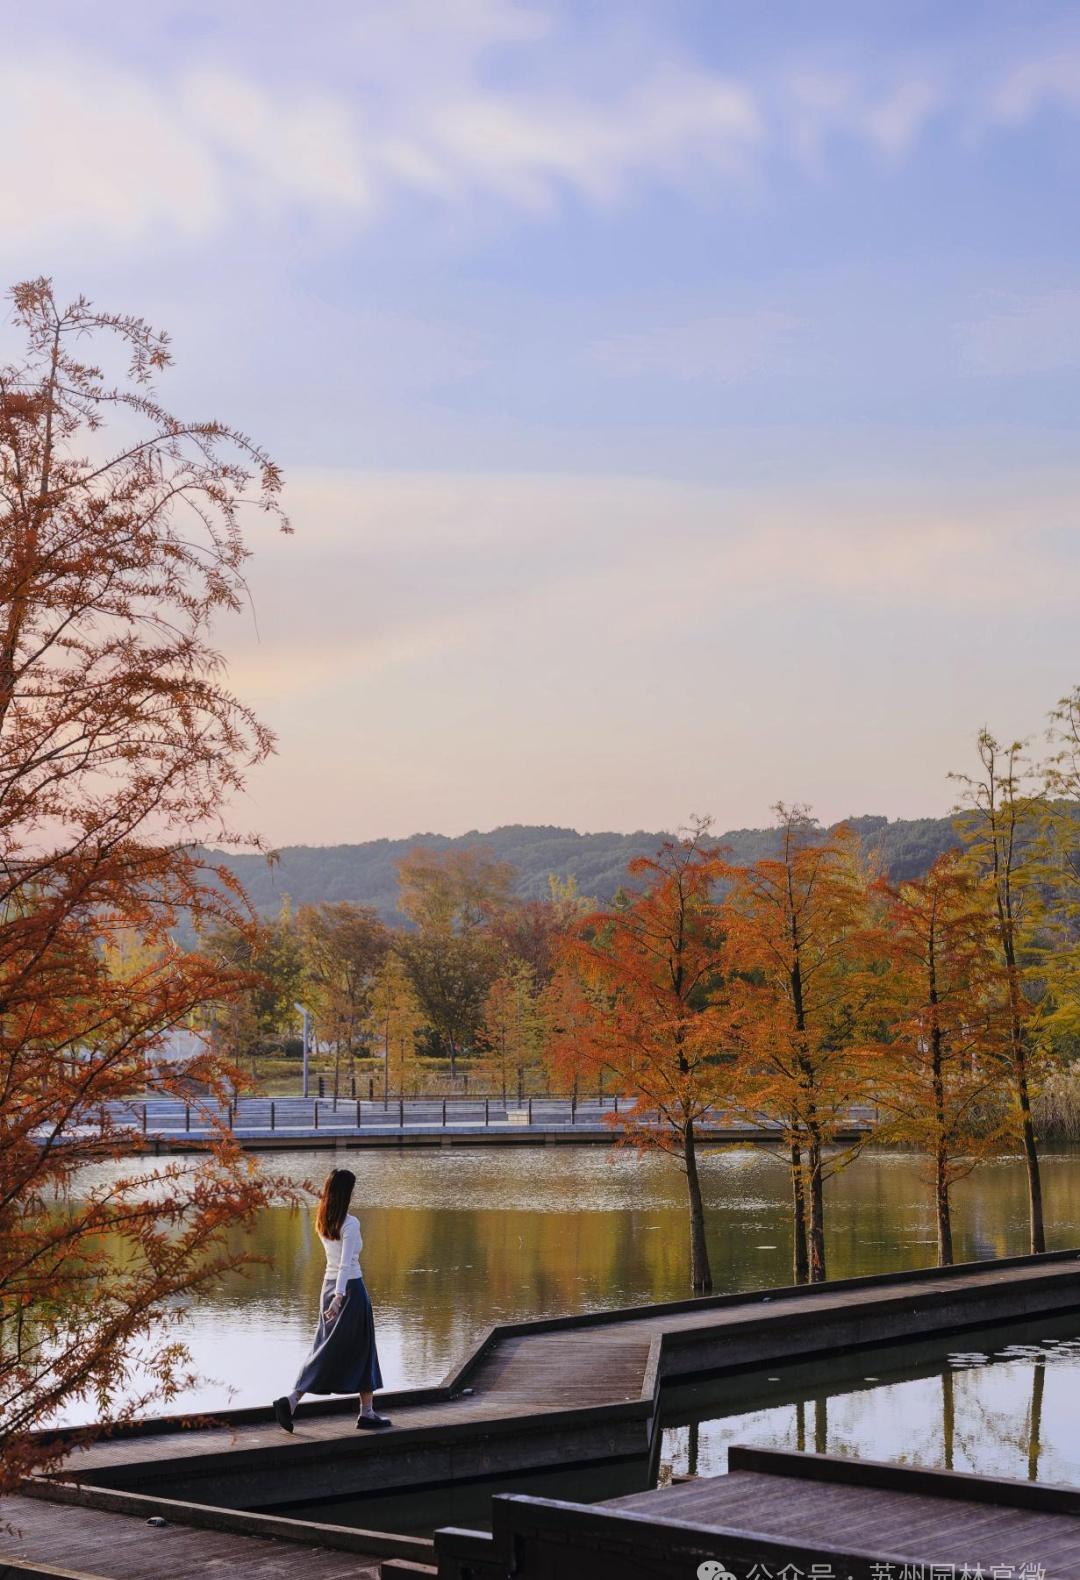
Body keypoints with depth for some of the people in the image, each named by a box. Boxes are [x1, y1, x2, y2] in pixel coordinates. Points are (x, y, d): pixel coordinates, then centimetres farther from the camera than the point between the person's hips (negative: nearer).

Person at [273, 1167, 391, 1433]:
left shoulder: (323, 1222, 6)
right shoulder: (350, 1224, -17)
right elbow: (346, 1263, -23)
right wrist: (339, 1298, -27)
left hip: (329, 1285, 7)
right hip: (350, 1288, -7)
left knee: (325, 1349, 11)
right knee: (361, 1350, 5)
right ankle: (367, 1413, 11)